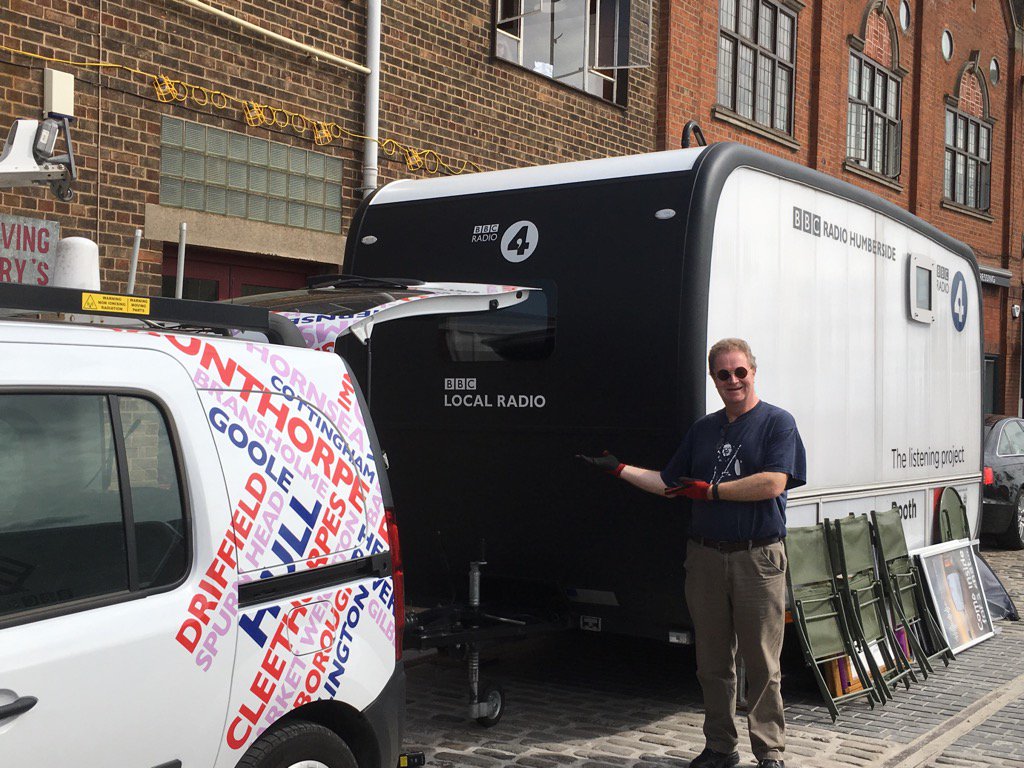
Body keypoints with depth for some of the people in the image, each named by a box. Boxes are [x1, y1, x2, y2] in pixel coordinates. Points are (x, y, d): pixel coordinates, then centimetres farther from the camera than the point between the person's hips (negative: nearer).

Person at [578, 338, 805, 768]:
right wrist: (619, 470, 14)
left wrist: (709, 490, -10)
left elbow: (773, 483, -15)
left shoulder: (777, 423, -1)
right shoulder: (703, 429, 16)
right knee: (713, 664, 10)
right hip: (705, 556, 5)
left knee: (763, 664, 0)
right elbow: (669, 483, 20)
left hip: (758, 558, -5)